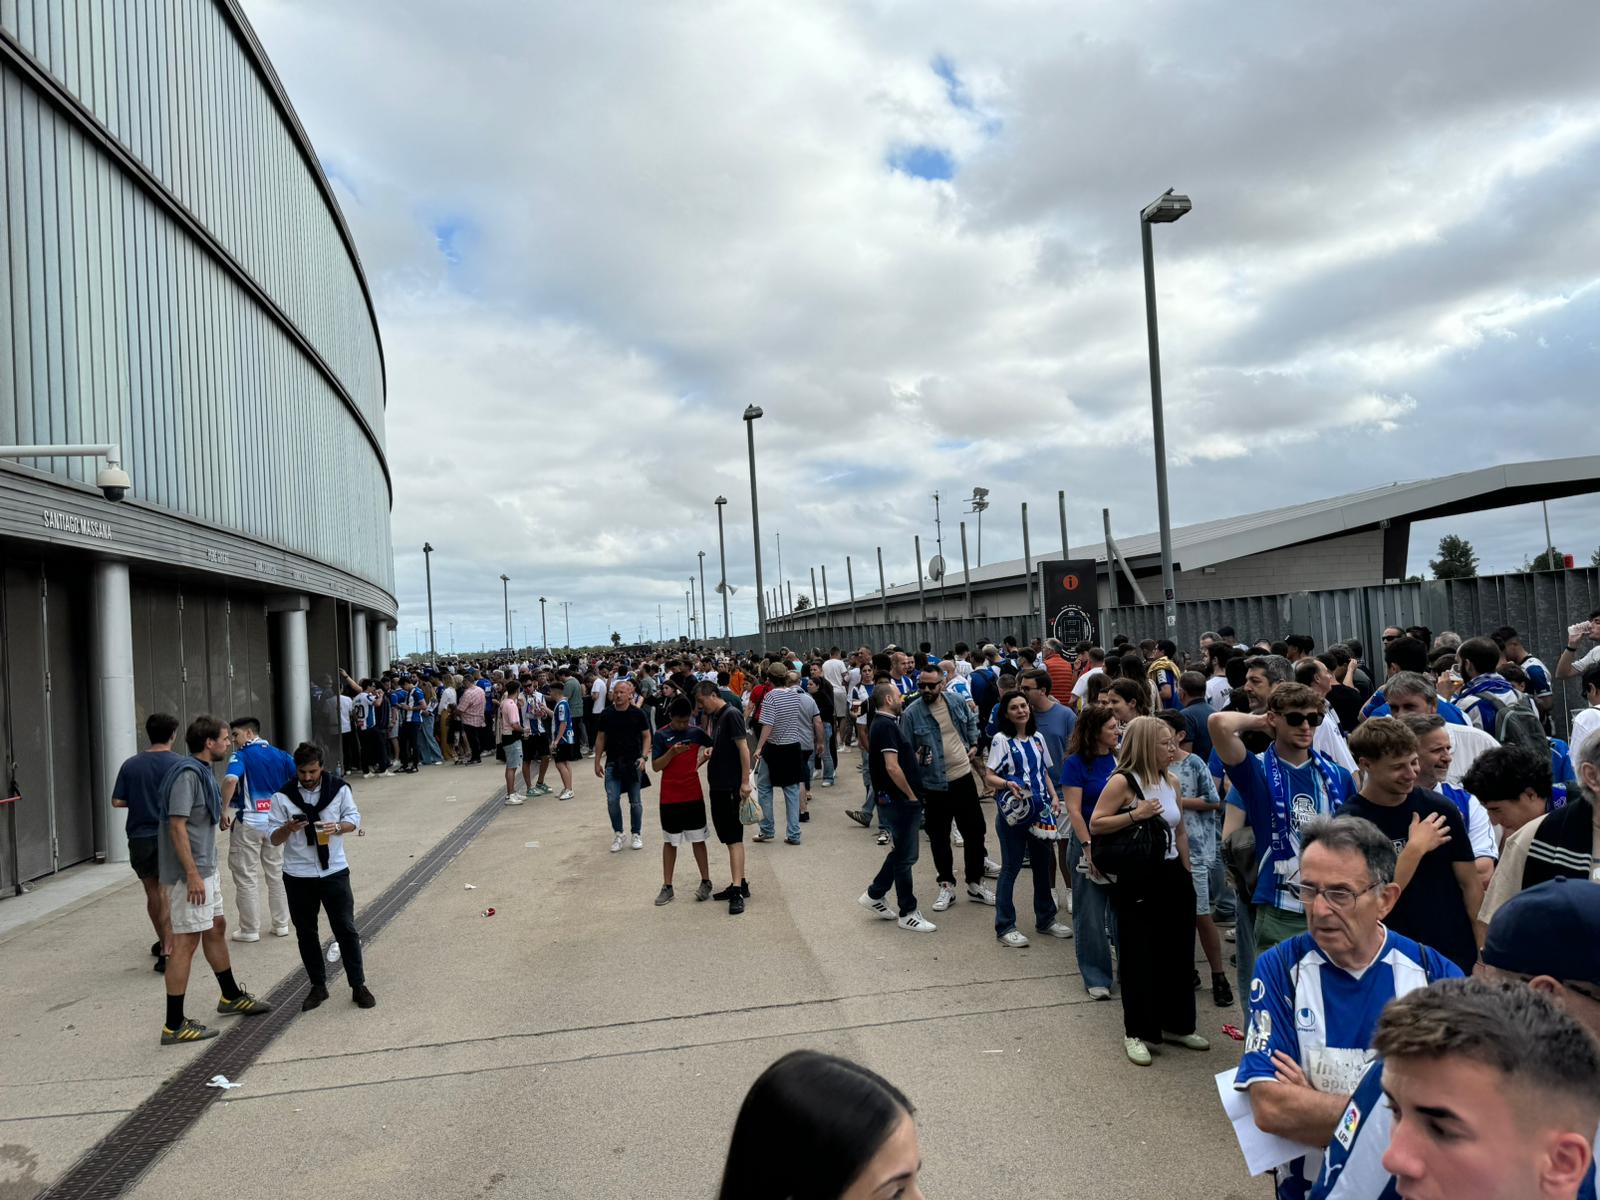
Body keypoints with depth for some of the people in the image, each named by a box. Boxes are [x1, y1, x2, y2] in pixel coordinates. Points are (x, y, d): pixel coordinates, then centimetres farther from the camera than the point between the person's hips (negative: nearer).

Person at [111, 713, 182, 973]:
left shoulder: (131, 765, 1)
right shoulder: (177, 764, -10)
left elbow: (117, 801, 1)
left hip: (139, 837, 4)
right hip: (167, 836, -3)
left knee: (152, 893, 17)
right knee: (167, 893, 1)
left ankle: (164, 943, 32)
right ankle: (167, 950, -6)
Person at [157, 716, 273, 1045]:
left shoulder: (205, 772, 12)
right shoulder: (187, 774, -19)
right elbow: (177, 826, -23)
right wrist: (192, 874, -25)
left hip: (205, 869, 10)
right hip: (189, 873, -10)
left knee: (216, 928, 20)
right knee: (187, 942, -6)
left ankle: (231, 997, 35)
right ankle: (174, 1025, 1)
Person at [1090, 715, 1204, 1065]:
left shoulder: (1171, 782, 8)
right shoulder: (1122, 782, -13)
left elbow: (1180, 831, 16)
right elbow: (1095, 826, -15)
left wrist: (1186, 874, 15)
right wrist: (1134, 814, -24)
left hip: (1172, 876, 7)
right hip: (1137, 880, -6)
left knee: (1177, 952, 14)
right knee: (1139, 957, 2)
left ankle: (1176, 1024, 31)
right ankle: (1137, 1033, 15)